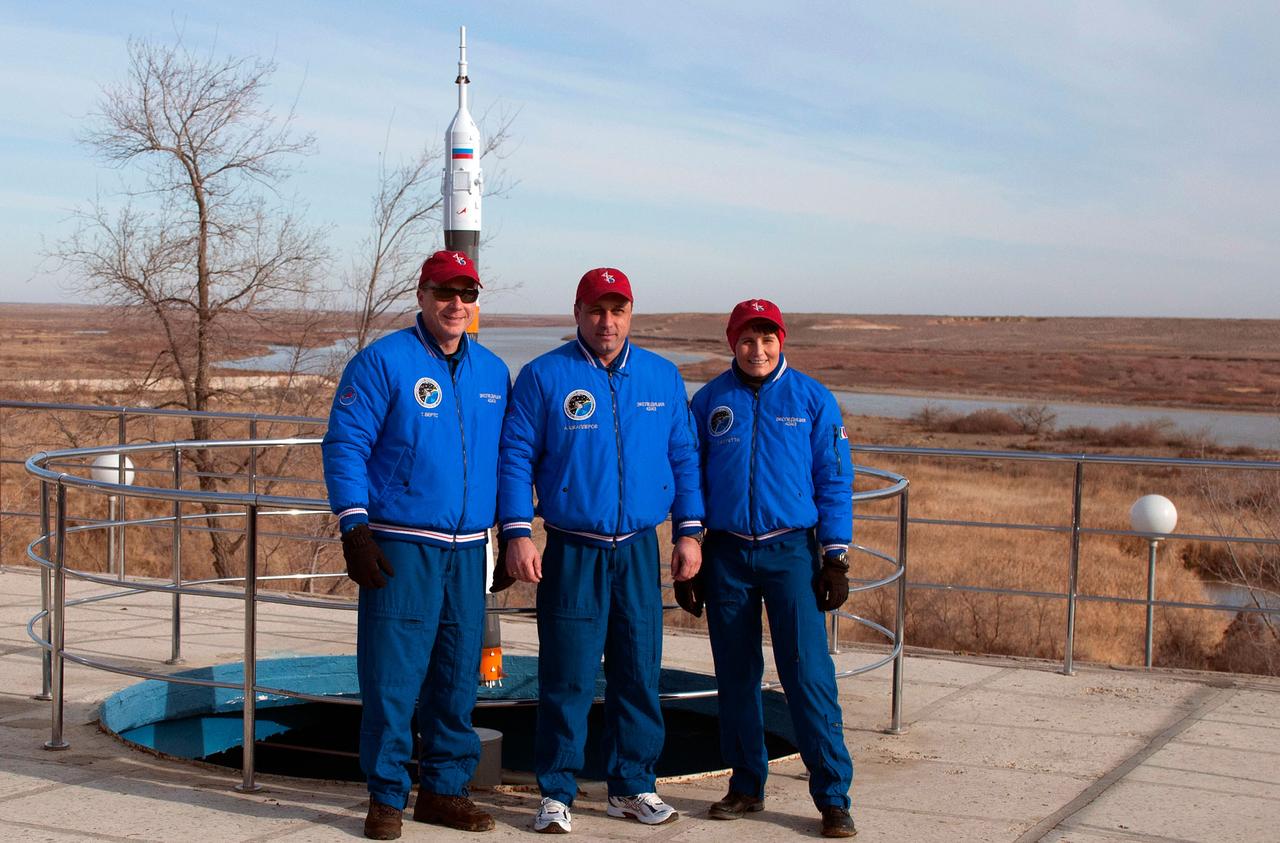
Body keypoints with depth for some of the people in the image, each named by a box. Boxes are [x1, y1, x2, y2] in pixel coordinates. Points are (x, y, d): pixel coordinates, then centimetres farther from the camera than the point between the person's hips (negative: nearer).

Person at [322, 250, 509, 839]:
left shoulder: (493, 372, 12)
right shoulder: (383, 362, -3)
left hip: (469, 549, 5)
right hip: (400, 547, -5)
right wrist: (355, 529, -13)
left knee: (457, 674, 10)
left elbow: (506, 457, 17)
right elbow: (344, 446, -6)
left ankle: (444, 788, 22)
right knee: (392, 673, -4)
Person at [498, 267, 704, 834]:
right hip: (571, 550, -3)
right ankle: (556, 793, 8)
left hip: (640, 552, 3)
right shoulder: (544, 377, 0)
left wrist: (688, 532, 6)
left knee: (639, 672, 7)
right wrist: (517, 534, -10)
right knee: (567, 677, -3)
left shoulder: (663, 378, 10)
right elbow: (515, 457, -2)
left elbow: (683, 458, 13)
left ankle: (632, 786, 20)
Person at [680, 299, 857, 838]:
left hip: (792, 551, -2)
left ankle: (833, 797, -1)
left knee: (808, 674, -8)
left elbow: (834, 482, 3)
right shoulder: (709, 402, 6)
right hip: (726, 555, 2)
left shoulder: (812, 399, 3)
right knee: (735, 676, 8)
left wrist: (836, 556, -3)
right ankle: (746, 785, 21)